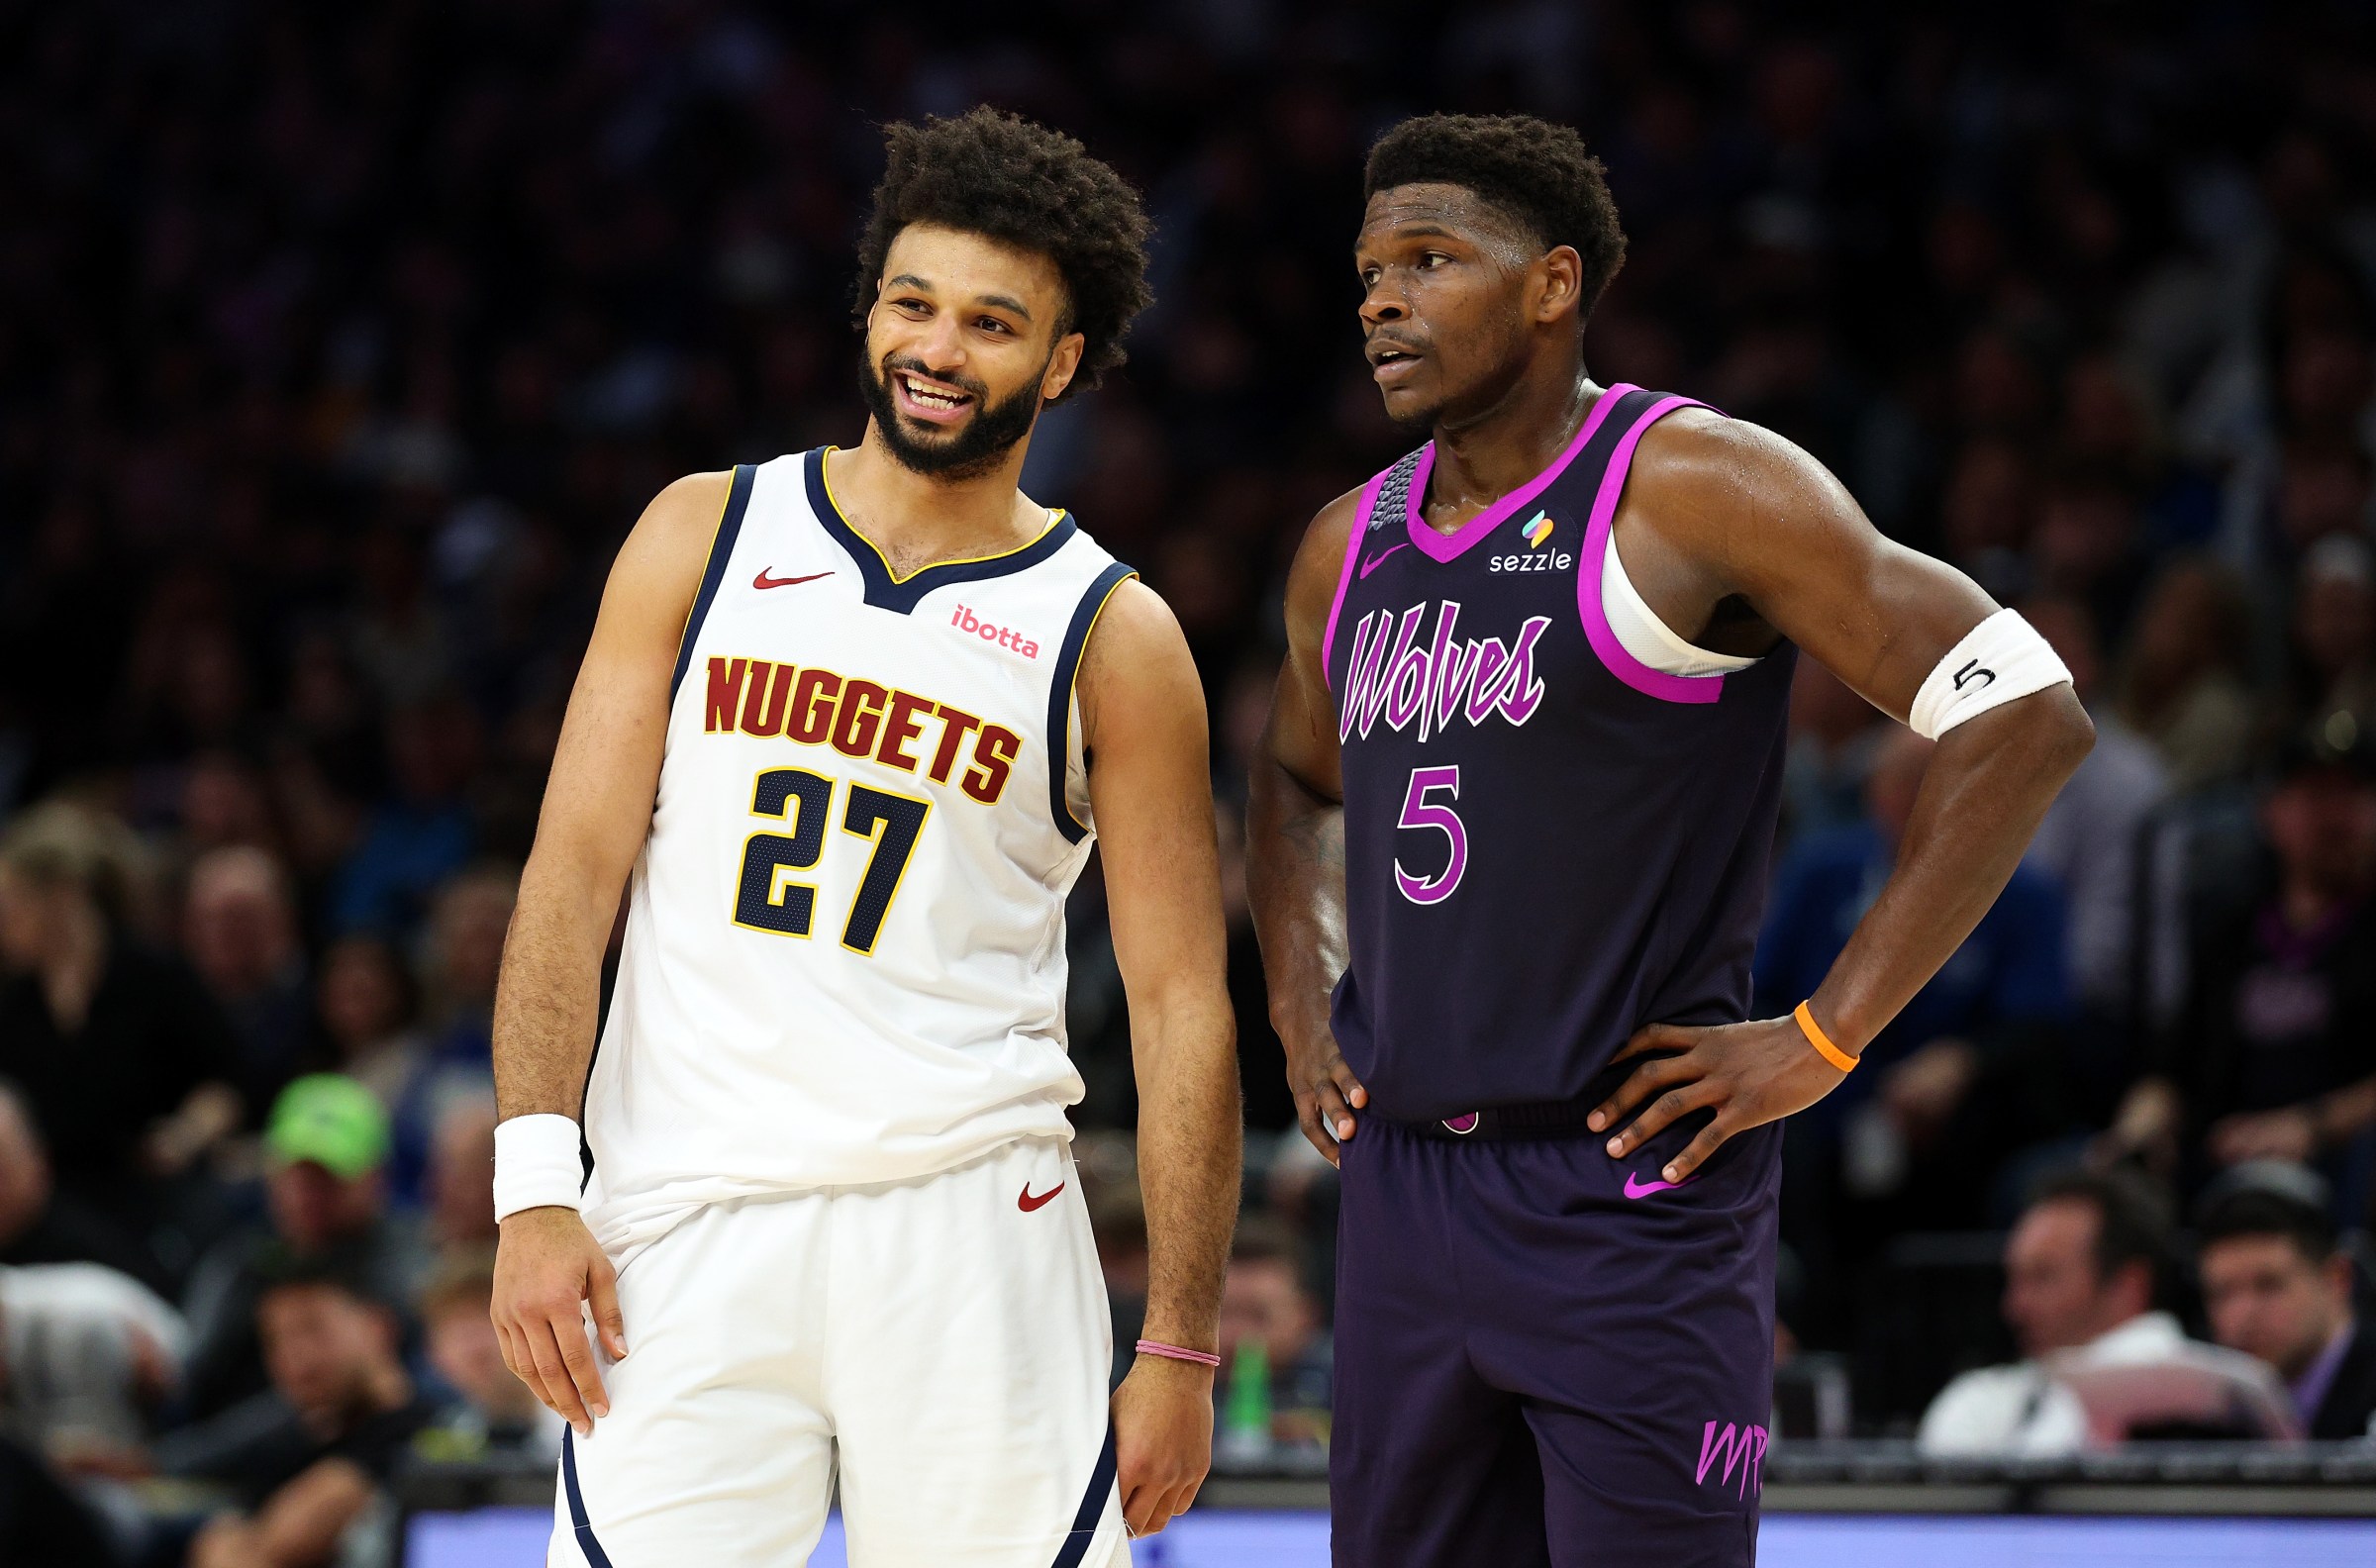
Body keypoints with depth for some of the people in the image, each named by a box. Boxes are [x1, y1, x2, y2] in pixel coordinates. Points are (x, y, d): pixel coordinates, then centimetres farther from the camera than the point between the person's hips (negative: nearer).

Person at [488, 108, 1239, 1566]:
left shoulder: (1113, 637, 5)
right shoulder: (705, 534, 9)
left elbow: (1183, 1004, 5)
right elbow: (578, 861, 5)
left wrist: (1181, 1348, -1)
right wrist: (536, 1187, -6)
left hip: (963, 1226, -1)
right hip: (680, 1224, 1)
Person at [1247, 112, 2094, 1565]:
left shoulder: (1694, 490, -9)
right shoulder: (1351, 548, 13)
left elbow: (2024, 719, -13)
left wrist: (1825, 1038, -14)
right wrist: (1300, 1004, 16)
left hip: (1631, 1186, -7)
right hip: (1402, 1168, 7)